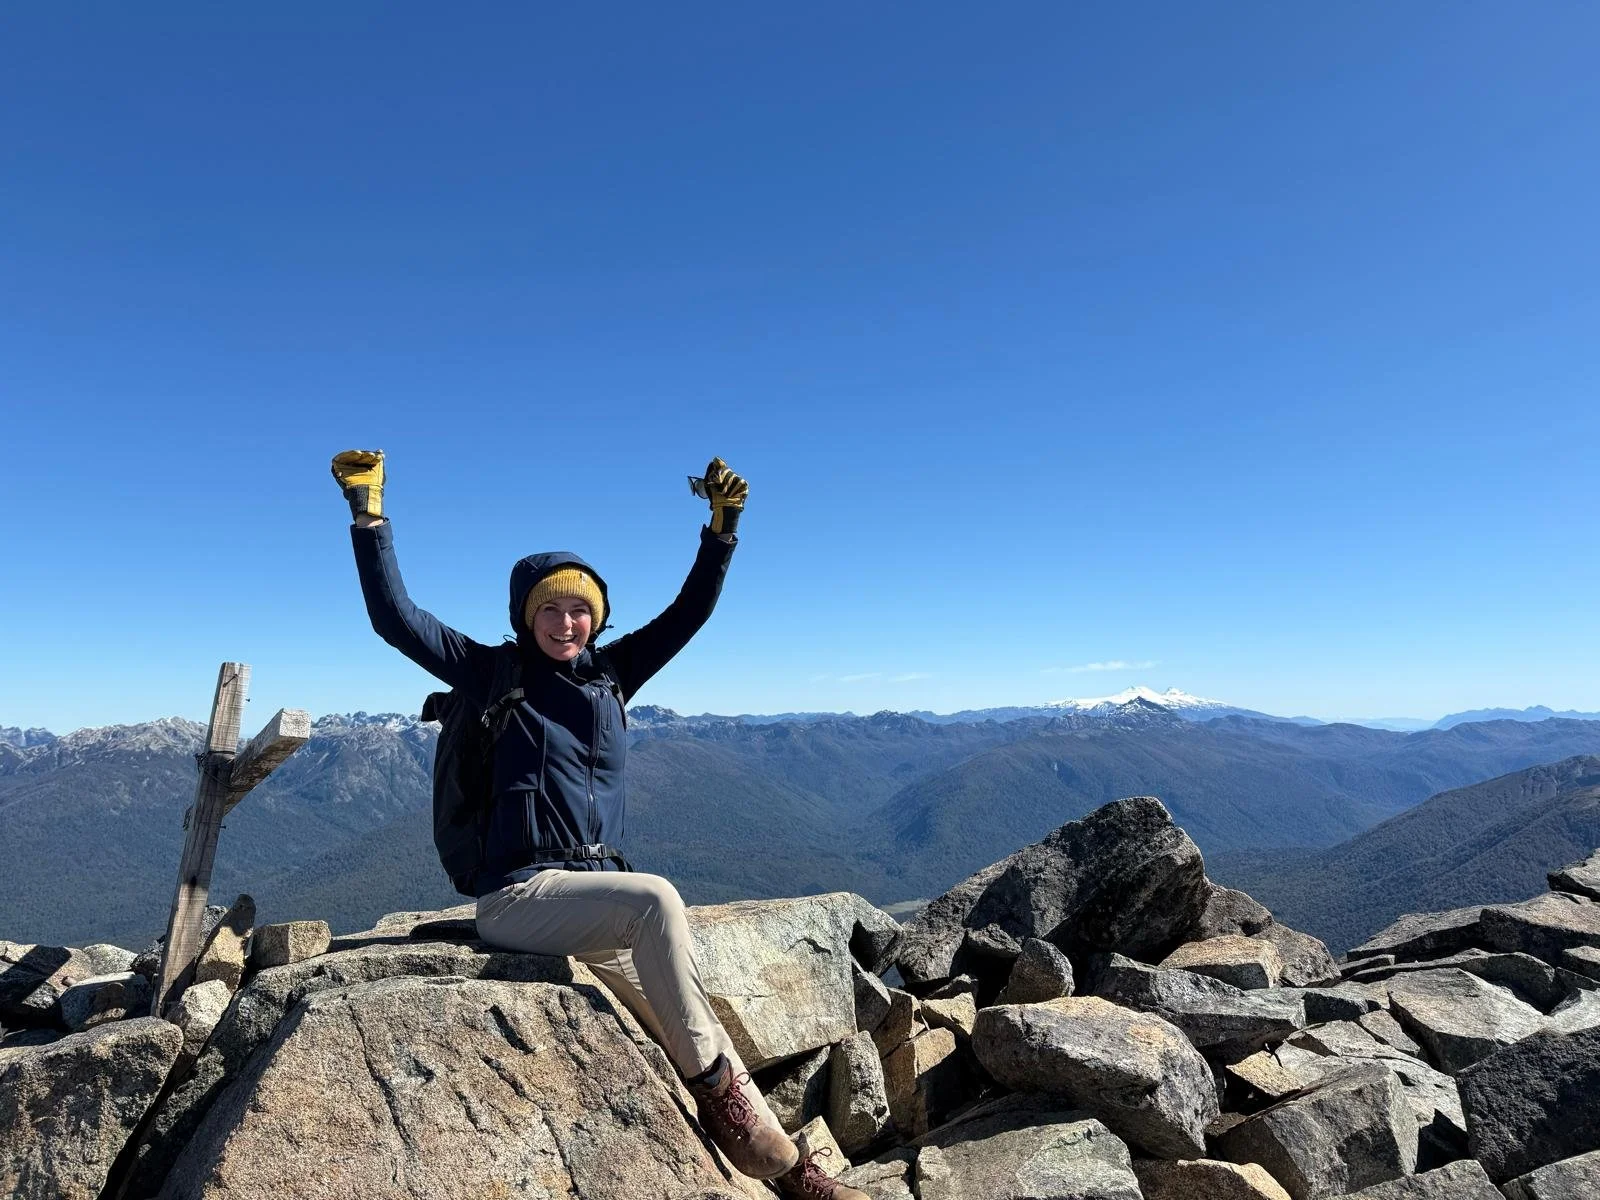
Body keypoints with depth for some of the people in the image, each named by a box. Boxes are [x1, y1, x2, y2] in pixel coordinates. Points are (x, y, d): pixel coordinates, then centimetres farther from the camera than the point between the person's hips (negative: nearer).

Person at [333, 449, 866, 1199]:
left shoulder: (611, 674, 11)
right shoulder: (497, 674, 1)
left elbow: (690, 611, 7)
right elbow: (396, 619, -5)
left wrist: (722, 526, -4)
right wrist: (370, 516, -11)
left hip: (597, 890, 5)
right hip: (519, 895, -5)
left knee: (685, 1025, -2)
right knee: (656, 899, -32)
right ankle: (715, 1089, -19)